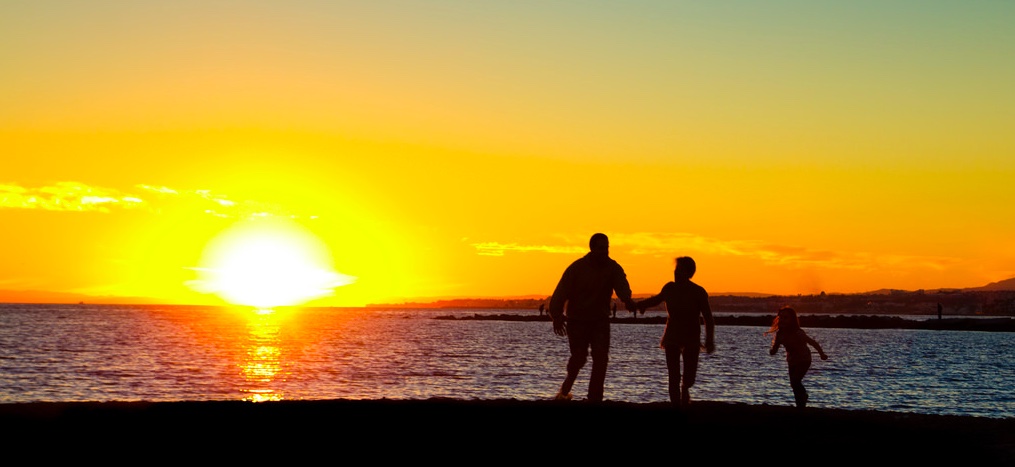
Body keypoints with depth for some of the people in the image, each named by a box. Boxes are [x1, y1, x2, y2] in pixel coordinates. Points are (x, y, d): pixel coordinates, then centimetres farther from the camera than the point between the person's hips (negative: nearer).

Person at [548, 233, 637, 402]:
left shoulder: (613, 268, -4)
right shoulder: (577, 267, -11)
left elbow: (621, 284, -23)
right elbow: (562, 291, -16)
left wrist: (627, 298, -47)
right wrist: (557, 315, -29)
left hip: (600, 320, 2)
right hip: (577, 320, -2)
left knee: (601, 358, -11)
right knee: (579, 357, -8)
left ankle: (595, 399, -6)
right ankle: (567, 385, 23)